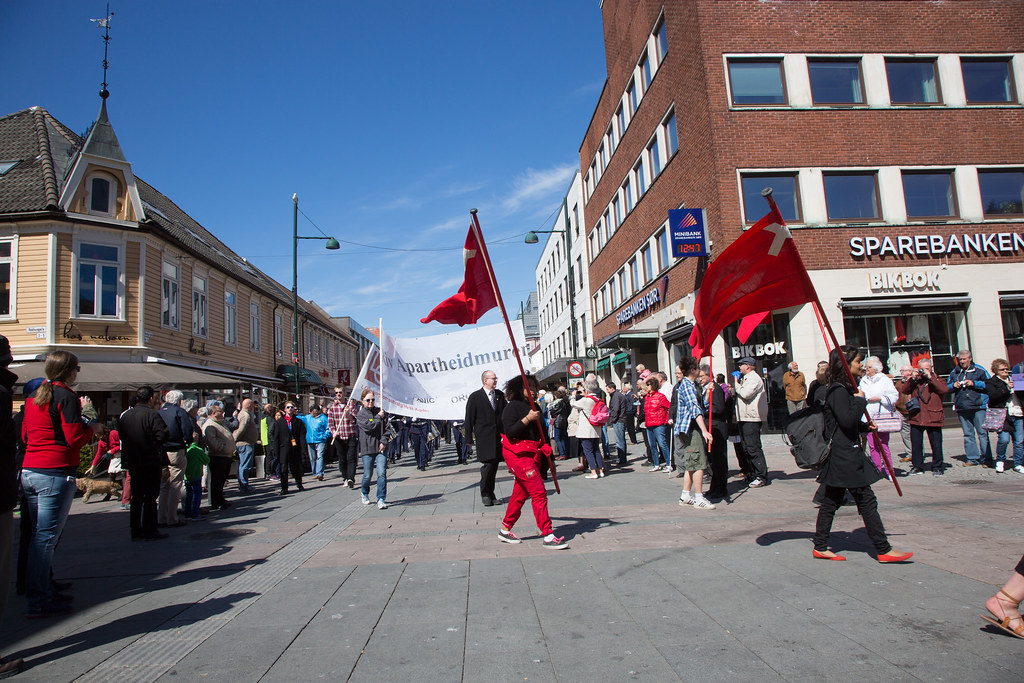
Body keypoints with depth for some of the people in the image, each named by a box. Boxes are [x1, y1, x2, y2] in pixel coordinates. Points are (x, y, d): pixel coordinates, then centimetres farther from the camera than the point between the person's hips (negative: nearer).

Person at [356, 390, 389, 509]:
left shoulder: (379, 411, 11)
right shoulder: (360, 414, 1)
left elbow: (385, 427, 9)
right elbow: (369, 426, -15)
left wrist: (383, 442, -4)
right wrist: (378, 417, -5)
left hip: (380, 447, 2)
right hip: (367, 449, -2)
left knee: (382, 474, -10)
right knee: (367, 475, 7)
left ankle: (381, 499, -6)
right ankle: (365, 493, 36)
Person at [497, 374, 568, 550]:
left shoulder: (534, 407, 16)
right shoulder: (512, 407, -10)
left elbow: (541, 432, 25)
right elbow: (509, 432, -20)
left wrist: (546, 450, 19)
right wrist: (527, 419, -24)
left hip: (532, 455, 9)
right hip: (517, 454, -8)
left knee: (521, 494, 12)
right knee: (539, 493, -12)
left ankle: (505, 530, 24)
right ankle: (548, 536, -9)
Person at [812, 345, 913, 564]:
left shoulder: (842, 389, 16)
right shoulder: (838, 390, -16)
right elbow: (847, 420, -24)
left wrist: (866, 426, 9)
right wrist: (860, 400, -12)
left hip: (842, 455, 10)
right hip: (845, 457, -10)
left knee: (831, 501, 11)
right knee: (866, 501, -2)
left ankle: (820, 547, 16)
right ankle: (884, 550, 6)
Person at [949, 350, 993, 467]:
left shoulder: (979, 370, 3)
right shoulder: (954, 372, 13)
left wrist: (974, 383, -12)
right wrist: (953, 386, -1)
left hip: (978, 406, -4)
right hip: (962, 408, 4)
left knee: (982, 433, -3)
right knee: (968, 434, 6)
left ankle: (986, 459, 2)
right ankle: (973, 459, 11)